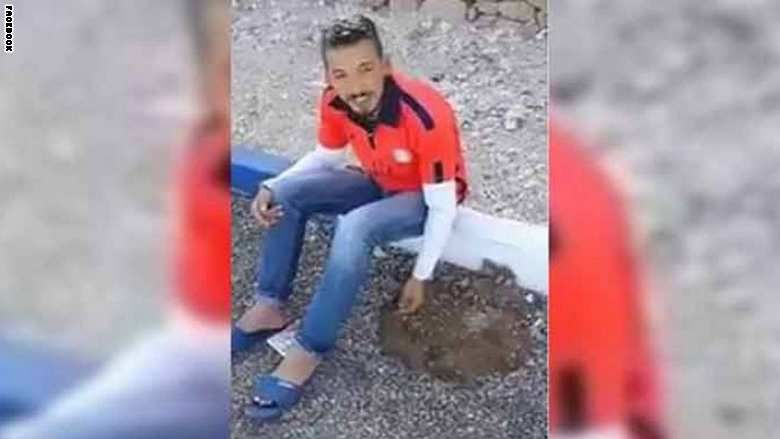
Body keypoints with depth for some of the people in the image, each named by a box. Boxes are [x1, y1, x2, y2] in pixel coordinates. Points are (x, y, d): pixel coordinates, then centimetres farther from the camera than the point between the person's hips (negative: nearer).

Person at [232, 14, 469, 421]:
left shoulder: (425, 116, -36)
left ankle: (308, 352, -23)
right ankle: (269, 307, -7)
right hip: (378, 183, 6)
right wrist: (272, 186, -15)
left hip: (425, 197, -6)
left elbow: (443, 207, -27)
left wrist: (420, 277, -21)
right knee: (288, 193, -14)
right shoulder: (335, 102, -19)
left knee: (353, 230, -34)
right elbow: (326, 157, 1)